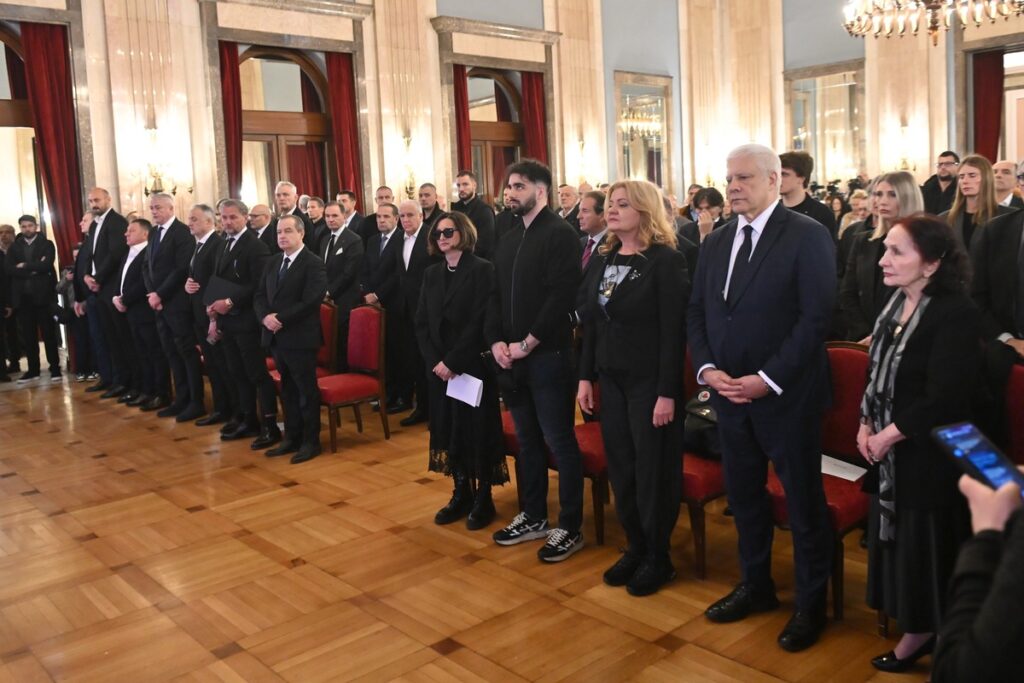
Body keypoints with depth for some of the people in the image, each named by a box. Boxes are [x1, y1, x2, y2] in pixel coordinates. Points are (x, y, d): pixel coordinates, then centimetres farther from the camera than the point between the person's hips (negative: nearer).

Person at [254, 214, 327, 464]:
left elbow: (310, 301, -19)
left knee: (306, 390, 2)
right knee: (287, 390, 15)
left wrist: (281, 319, -18)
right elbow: (259, 295, 11)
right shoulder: (272, 262, 14)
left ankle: (311, 442, 12)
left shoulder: (314, 263, -9)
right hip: (276, 337, 7)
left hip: (300, 338, -7)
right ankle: (292, 438, 25)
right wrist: (265, 317, -9)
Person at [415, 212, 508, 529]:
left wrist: (453, 361, -18)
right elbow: (421, 322, 7)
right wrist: (435, 361, -7)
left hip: (473, 366, -6)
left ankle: (483, 499, 15)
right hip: (439, 367, 6)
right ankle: (461, 494, 24)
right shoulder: (431, 273, 11)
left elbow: (480, 322, -15)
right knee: (449, 429, 10)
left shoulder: (482, 269, -8)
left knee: (478, 430, 2)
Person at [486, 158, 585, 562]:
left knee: (560, 443, 1)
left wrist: (527, 344, -17)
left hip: (547, 356, -8)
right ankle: (533, 517, 29)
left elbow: (561, 296, -18)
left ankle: (570, 528, 13)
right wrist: (497, 341, -1)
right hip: (511, 357, 8)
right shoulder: (508, 240, 16)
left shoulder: (560, 234, -9)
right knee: (527, 441, 16)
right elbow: (497, 295, 15)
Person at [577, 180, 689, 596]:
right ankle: (635, 548, 28)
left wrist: (668, 392, -19)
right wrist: (586, 376, 7)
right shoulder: (604, 259, 9)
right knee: (620, 468, 13)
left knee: (652, 471, 4)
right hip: (611, 380, 7)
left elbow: (673, 330, -15)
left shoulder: (666, 260, -11)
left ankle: (658, 558, 20)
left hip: (650, 382, -6)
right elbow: (592, 323, 11)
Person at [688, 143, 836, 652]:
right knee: (743, 495, 17)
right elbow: (696, 314, 10)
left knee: (803, 501, 8)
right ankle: (755, 585, 36)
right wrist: (707, 368, -5)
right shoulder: (715, 242, 10)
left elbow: (815, 318, -15)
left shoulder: (808, 236, -9)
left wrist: (768, 379, -19)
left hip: (786, 396, -6)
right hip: (730, 394, 6)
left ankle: (811, 601, 26)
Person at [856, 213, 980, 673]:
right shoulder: (896, 304, 6)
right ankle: (915, 630, 32)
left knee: (926, 545, 5)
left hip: (928, 458, -8)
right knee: (898, 540, 16)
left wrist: (889, 435, -16)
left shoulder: (956, 313, -18)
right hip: (888, 451, 8)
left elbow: (944, 397, -23)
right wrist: (866, 425, -1)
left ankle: (930, 634, 24)